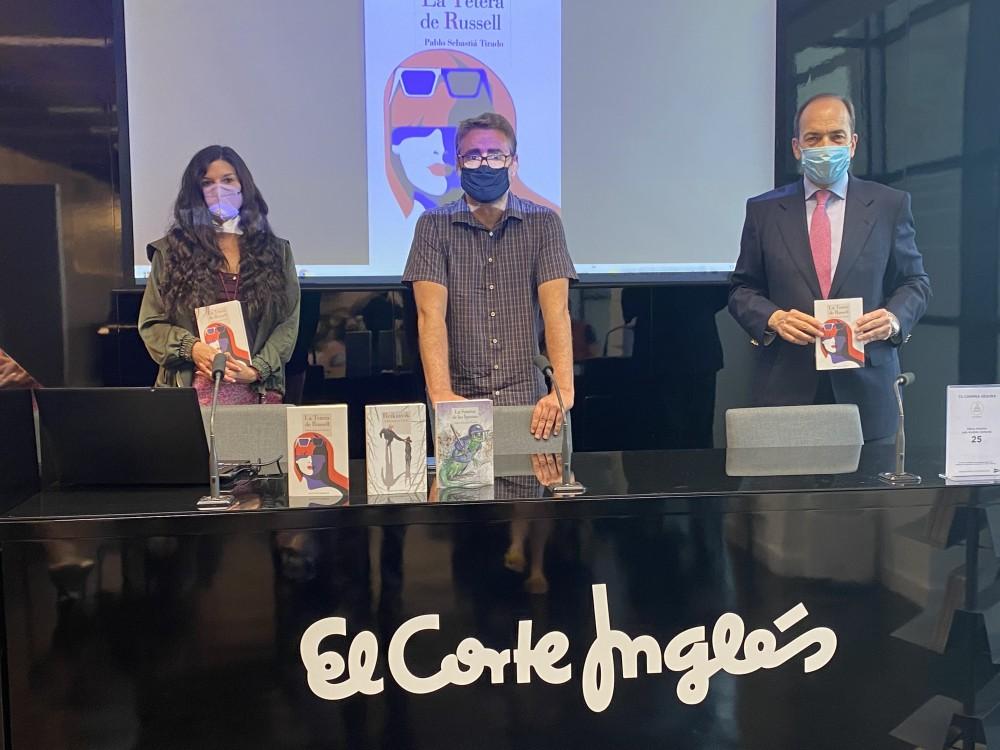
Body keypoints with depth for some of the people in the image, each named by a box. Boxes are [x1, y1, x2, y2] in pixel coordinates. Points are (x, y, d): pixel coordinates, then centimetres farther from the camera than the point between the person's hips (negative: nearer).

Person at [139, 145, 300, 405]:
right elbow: (150, 323, 5)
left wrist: (257, 369, -10)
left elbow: (288, 323, 3)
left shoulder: (276, 251, 9)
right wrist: (191, 348, -13)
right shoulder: (171, 251, 7)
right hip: (192, 390, 0)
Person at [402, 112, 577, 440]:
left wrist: (563, 390, -21)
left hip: (528, 402, 0)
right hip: (461, 403, 0)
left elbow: (556, 310, -6)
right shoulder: (434, 225, 3)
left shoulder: (543, 223, 4)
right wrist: (440, 394, -22)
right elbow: (431, 314, -8)